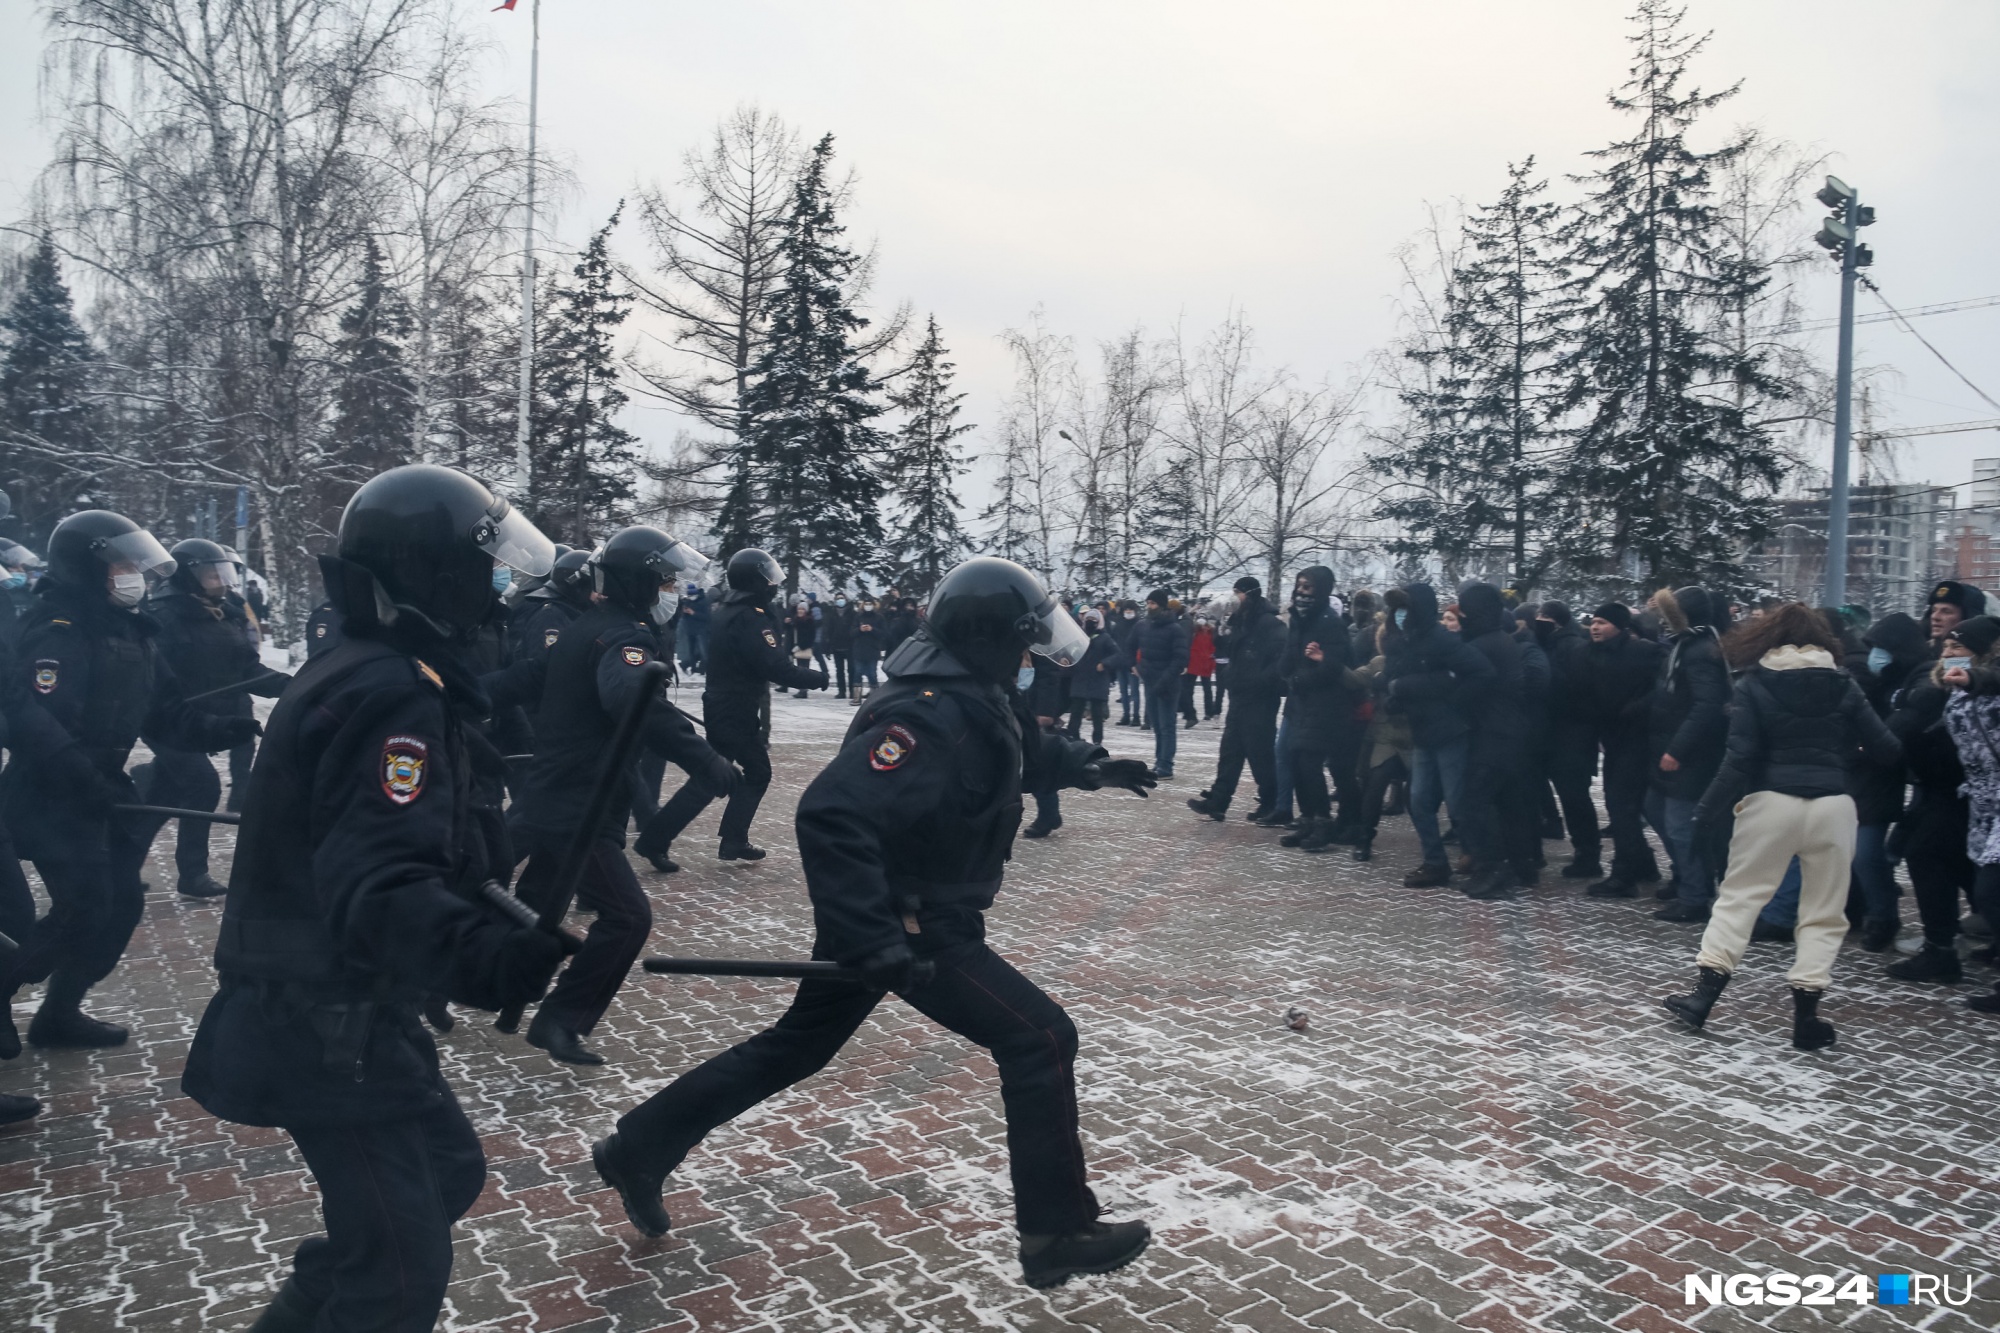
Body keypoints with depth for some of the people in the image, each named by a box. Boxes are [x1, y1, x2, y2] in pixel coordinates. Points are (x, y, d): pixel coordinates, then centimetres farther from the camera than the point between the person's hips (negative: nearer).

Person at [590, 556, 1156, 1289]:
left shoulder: (972, 690, 5)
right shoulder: (932, 714, -27)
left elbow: (1023, 747, 27)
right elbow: (834, 813, -37)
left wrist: (1084, 763, 12)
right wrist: (873, 937, -39)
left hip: (894, 912, 10)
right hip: (910, 923, -10)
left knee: (795, 1047, 21)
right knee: (1040, 1038, -4)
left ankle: (637, 1149, 32)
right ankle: (1058, 1232, 8)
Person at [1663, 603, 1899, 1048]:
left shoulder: (1754, 684, 0)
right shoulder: (1842, 684, 6)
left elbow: (1740, 757, -8)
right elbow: (1884, 747, 4)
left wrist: (1709, 811, -6)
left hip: (1771, 802, -1)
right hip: (1832, 805, 1)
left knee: (1738, 896, 8)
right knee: (1823, 913, 10)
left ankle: (1702, 996, 7)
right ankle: (1806, 1015, 8)